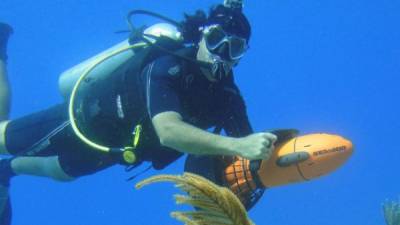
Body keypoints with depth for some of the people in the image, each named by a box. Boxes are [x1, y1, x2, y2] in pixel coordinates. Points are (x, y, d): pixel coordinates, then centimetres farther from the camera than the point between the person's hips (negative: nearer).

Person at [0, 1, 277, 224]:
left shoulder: (228, 96, -17)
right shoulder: (168, 67, -38)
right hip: (84, 120, -7)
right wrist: (236, 145, -63)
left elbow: (248, 148, -16)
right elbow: (167, 131, -54)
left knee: (63, 171, 33)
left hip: (108, 148, 7)